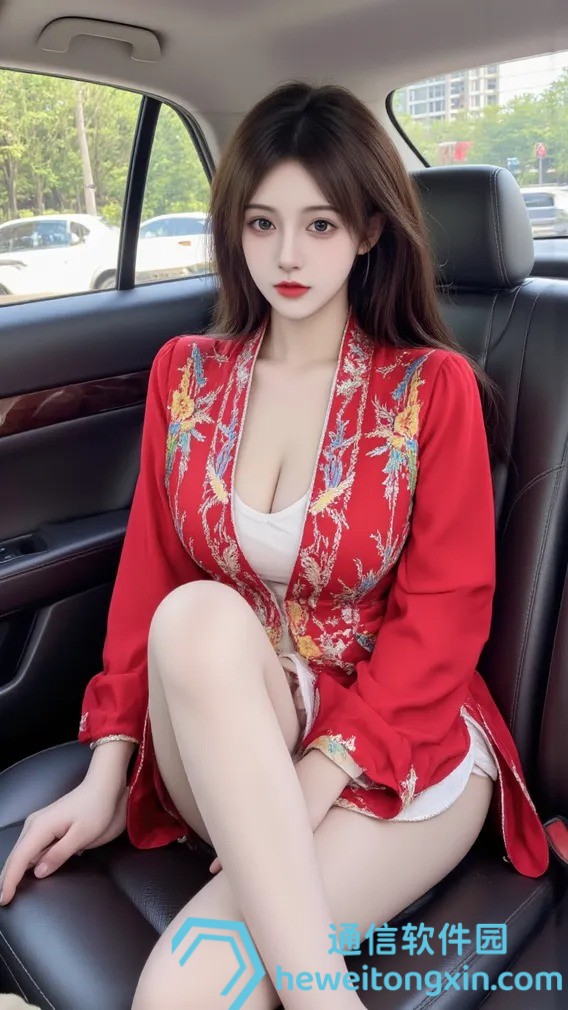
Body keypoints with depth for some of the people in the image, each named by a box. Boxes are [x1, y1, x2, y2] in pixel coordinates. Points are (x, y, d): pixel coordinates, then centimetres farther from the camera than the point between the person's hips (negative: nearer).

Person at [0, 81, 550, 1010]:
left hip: (396, 738, -3)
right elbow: (147, 571, 5)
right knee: (199, 616, -34)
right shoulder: (184, 374, 5)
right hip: (222, 740, 4)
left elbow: (444, 615, -7)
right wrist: (108, 772, -2)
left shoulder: (436, 387, -4)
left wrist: (312, 784, -18)